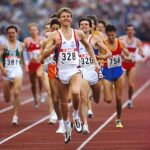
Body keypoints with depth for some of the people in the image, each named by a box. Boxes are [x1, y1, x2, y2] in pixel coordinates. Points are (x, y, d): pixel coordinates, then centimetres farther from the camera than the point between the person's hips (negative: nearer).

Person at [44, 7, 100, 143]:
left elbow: (88, 46, 22)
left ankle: (76, 115, -2)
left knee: (76, 92, -30)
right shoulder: (55, 35, -2)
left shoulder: (78, 34, 4)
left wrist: (95, 62, 19)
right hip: (61, 72, 1)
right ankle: (67, 127, 32)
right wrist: (55, 46, -23)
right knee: (63, 102, 9)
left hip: (75, 70, -1)